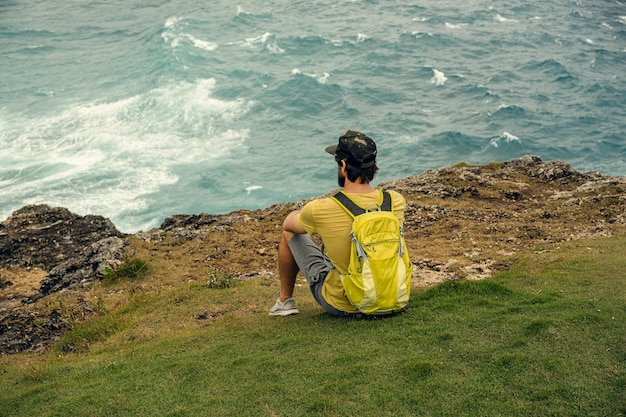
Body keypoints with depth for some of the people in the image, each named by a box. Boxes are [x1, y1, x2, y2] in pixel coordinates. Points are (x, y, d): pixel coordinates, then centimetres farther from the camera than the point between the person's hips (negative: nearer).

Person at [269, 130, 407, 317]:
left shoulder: (320, 210, -25)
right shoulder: (396, 201, -16)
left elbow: (288, 224, -1)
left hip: (339, 305, -4)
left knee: (289, 232, 15)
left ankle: (285, 301, 33)